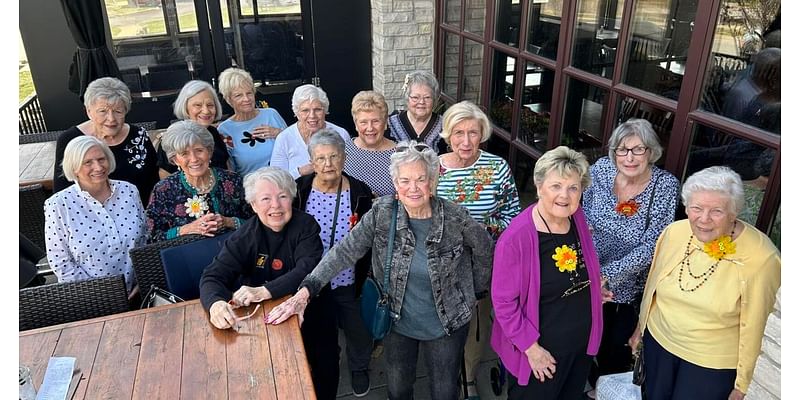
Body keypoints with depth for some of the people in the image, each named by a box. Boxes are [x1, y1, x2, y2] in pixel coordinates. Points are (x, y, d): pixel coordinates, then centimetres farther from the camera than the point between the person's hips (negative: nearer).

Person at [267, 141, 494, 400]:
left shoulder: (454, 217, -19)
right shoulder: (382, 212, -16)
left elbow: (483, 248, -1)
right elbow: (345, 251, -19)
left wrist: (476, 289, 7)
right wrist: (306, 291, -28)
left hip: (447, 324, -1)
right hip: (398, 321, 2)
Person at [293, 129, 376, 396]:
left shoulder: (360, 193, -12)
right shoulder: (299, 190, -11)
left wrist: (363, 279, -5)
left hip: (347, 281, 0)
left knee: (356, 328, 19)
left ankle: (359, 369, 50)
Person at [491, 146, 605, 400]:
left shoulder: (577, 217, -7)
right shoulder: (516, 237, -29)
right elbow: (503, 301, -22)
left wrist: (591, 291, 5)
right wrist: (531, 348, -19)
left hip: (582, 343, 7)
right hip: (540, 350, -6)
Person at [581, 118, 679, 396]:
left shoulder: (666, 186, -21)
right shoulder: (601, 169, -14)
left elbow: (650, 247, -22)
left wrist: (607, 275, -28)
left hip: (633, 285, -2)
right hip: (592, 278, 2)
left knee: (620, 342, 20)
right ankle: (588, 383, 53)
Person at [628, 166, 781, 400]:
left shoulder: (761, 257, -25)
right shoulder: (674, 232, -13)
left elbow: (754, 325, -15)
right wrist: (641, 326, 15)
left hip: (713, 362, -4)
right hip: (658, 340, 4)